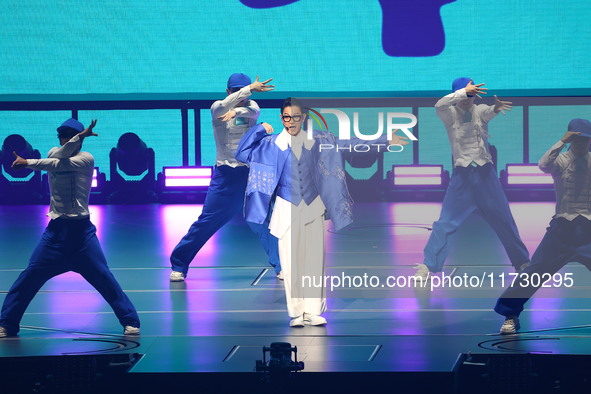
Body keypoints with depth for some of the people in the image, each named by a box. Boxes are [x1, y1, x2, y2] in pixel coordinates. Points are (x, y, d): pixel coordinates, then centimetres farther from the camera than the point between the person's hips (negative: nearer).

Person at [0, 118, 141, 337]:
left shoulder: (86, 159, -4)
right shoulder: (54, 153, 9)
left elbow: (58, 164, -19)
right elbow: (58, 156, -17)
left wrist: (27, 163, -15)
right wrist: (79, 137, -29)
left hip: (81, 230, -3)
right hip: (56, 229, 3)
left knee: (103, 277, -6)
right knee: (30, 276, 1)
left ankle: (130, 322, 3)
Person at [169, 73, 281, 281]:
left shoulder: (250, 106, 7)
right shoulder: (217, 108, -1)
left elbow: (255, 111, -17)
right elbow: (225, 105, -25)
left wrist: (236, 112, -37)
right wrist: (250, 88, -36)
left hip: (250, 174, 2)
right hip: (225, 175, -2)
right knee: (206, 222, -2)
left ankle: (281, 266, 6)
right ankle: (178, 266, 9)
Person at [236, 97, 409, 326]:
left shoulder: (317, 140, 6)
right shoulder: (272, 143, 2)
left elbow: (348, 144, 12)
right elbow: (242, 154, -1)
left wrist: (384, 141, 13)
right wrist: (259, 130, -7)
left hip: (313, 207, 2)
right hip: (287, 209, -1)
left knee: (315, 259, -2)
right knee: (291, 262, -4)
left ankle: (313, 312, 3)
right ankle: (295, 313, 2)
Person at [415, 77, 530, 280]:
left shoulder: (480, 111, 2)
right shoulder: (450, 115, -3)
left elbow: (490, 112, -21)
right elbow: (439, 105, -26)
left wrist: (496, 107, -47)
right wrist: (464, 91, -40)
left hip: (485, 173, 2)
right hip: (462, 175, -2)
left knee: (504, 219, 9)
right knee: (446, 222, -8)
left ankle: (522, 262, 21)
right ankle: (427, 267, -6)